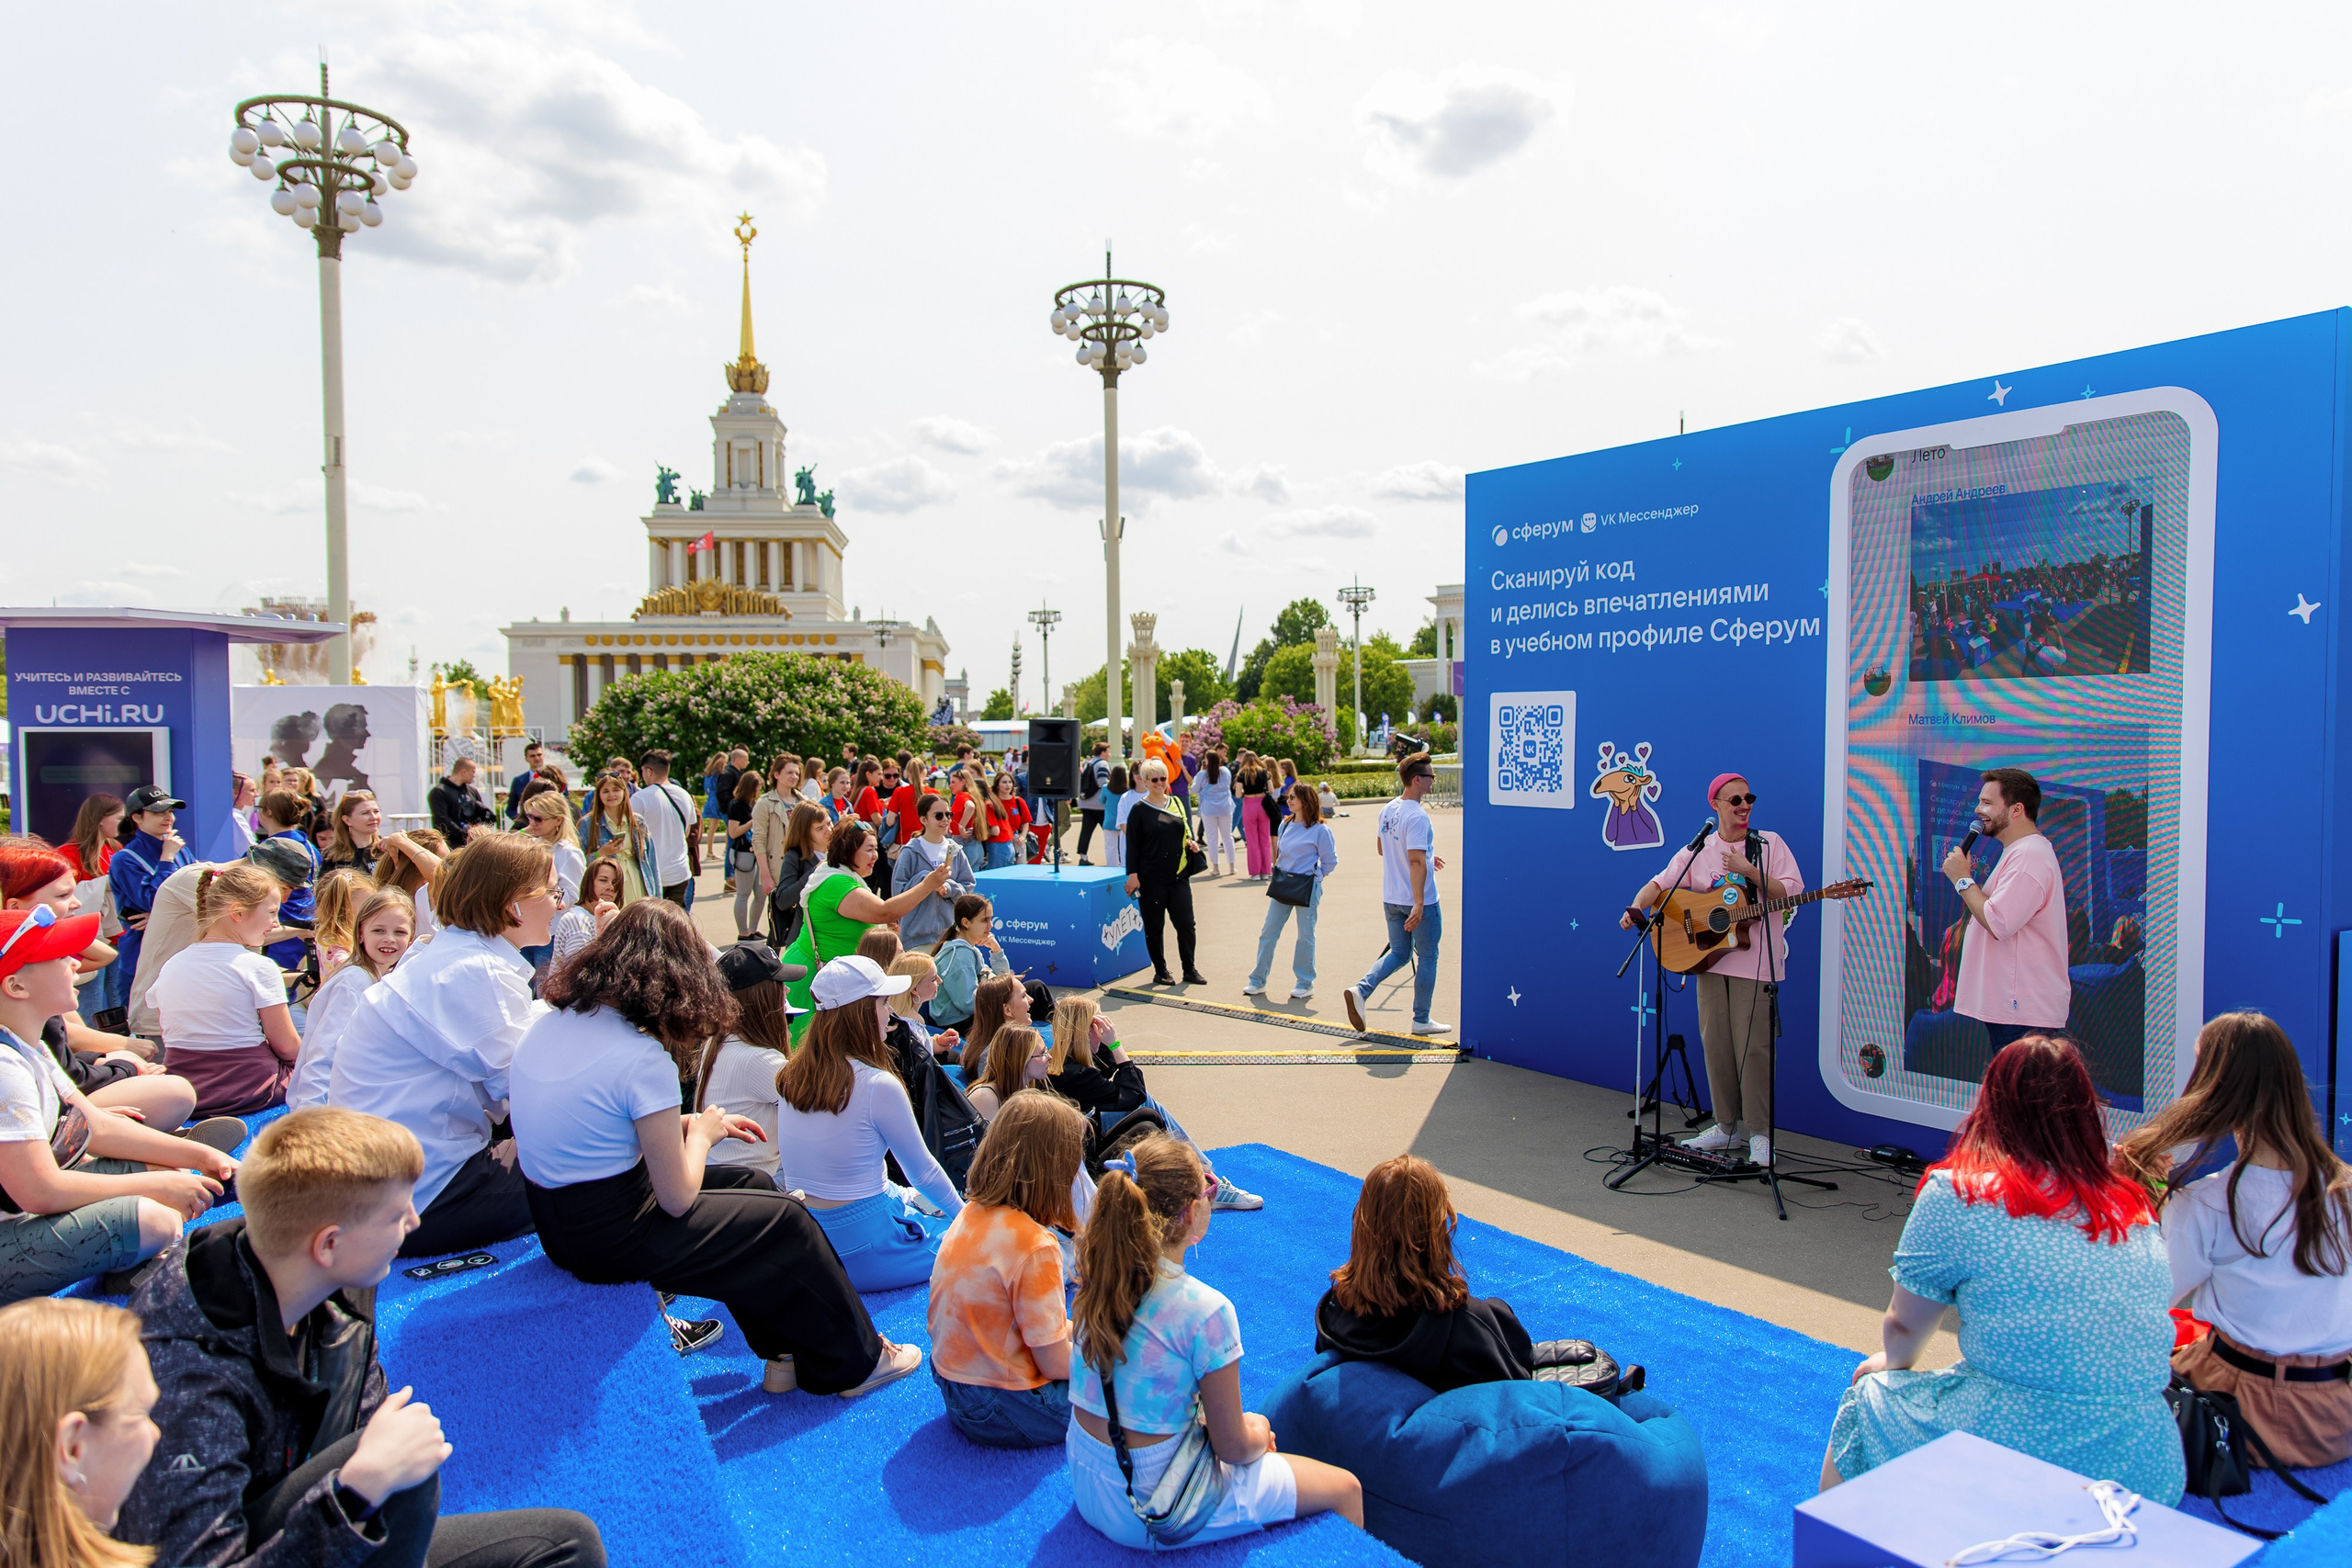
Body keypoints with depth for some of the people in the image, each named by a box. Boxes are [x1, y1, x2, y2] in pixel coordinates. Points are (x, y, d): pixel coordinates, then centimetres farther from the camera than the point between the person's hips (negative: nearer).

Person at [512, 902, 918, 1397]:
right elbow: (678, 1199, -18)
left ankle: (783, 1354, 25)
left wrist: (687, 1124, 11)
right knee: (787, 1221, 5)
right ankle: (857, 1362, 24)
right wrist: (701, 1134, 0)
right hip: (609, 1239, -9)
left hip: (552, 1218, 9)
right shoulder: (643, 1059, -25)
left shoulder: (553, 1021, 0)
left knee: (754, 1185, 17)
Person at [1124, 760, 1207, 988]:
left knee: (1186, 923, 1)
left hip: (1179, 876, 4)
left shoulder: (1178, 804, 11)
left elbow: (1187, 832, 20)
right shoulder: (1139, 810, -2)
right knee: (1154, 927, 4)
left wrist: (1191, 842, -2)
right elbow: (1132, 845, -4)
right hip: (1151, 879, -3)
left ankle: (1190, 969, 16)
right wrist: (1133, 875, -10)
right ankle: (1160, 971, 18)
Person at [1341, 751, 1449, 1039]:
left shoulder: (1388, 810, 5)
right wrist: (1419, 905, -31)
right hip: (1419, 901, -7)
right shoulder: (1417, 816, -21)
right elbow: (1416, 862, -28)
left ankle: (1360, 989, -3)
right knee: (1427, 958, 8)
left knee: (1399, 954, 17)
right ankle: (1421, 1020, 17)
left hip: (1391, 899, 7)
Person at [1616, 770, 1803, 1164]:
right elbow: (1661, 884, 4)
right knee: (1715, 1044, 7)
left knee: (1752, 1046, -6)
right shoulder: (1697, 852, 9)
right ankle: (1727, 1126, 19)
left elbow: (1792, 892, -4)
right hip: (1708, 955, 4)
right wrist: (1637, 907, -15)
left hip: (1754, 961, -3)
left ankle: (1759, 1132, 5)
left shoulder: (1769, 844, 3)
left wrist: (1751, 873, -16)